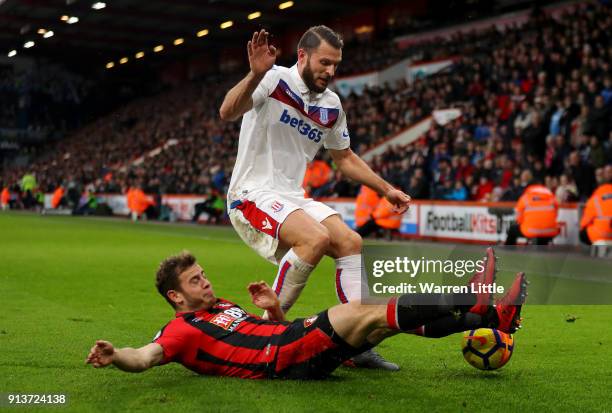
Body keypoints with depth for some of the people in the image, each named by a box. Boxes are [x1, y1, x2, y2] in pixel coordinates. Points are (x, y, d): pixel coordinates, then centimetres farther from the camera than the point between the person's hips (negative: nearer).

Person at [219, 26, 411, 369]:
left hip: (292, 197, 8)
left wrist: (387, 189, 19)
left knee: (351, 242, -7)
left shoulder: (331, 105, 10)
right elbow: (227, 113, -28)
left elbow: (345, 158, 24)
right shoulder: (274, 80, -11)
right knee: (316, 237, -29)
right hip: (252, 195, -7)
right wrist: (256, 75, -44)